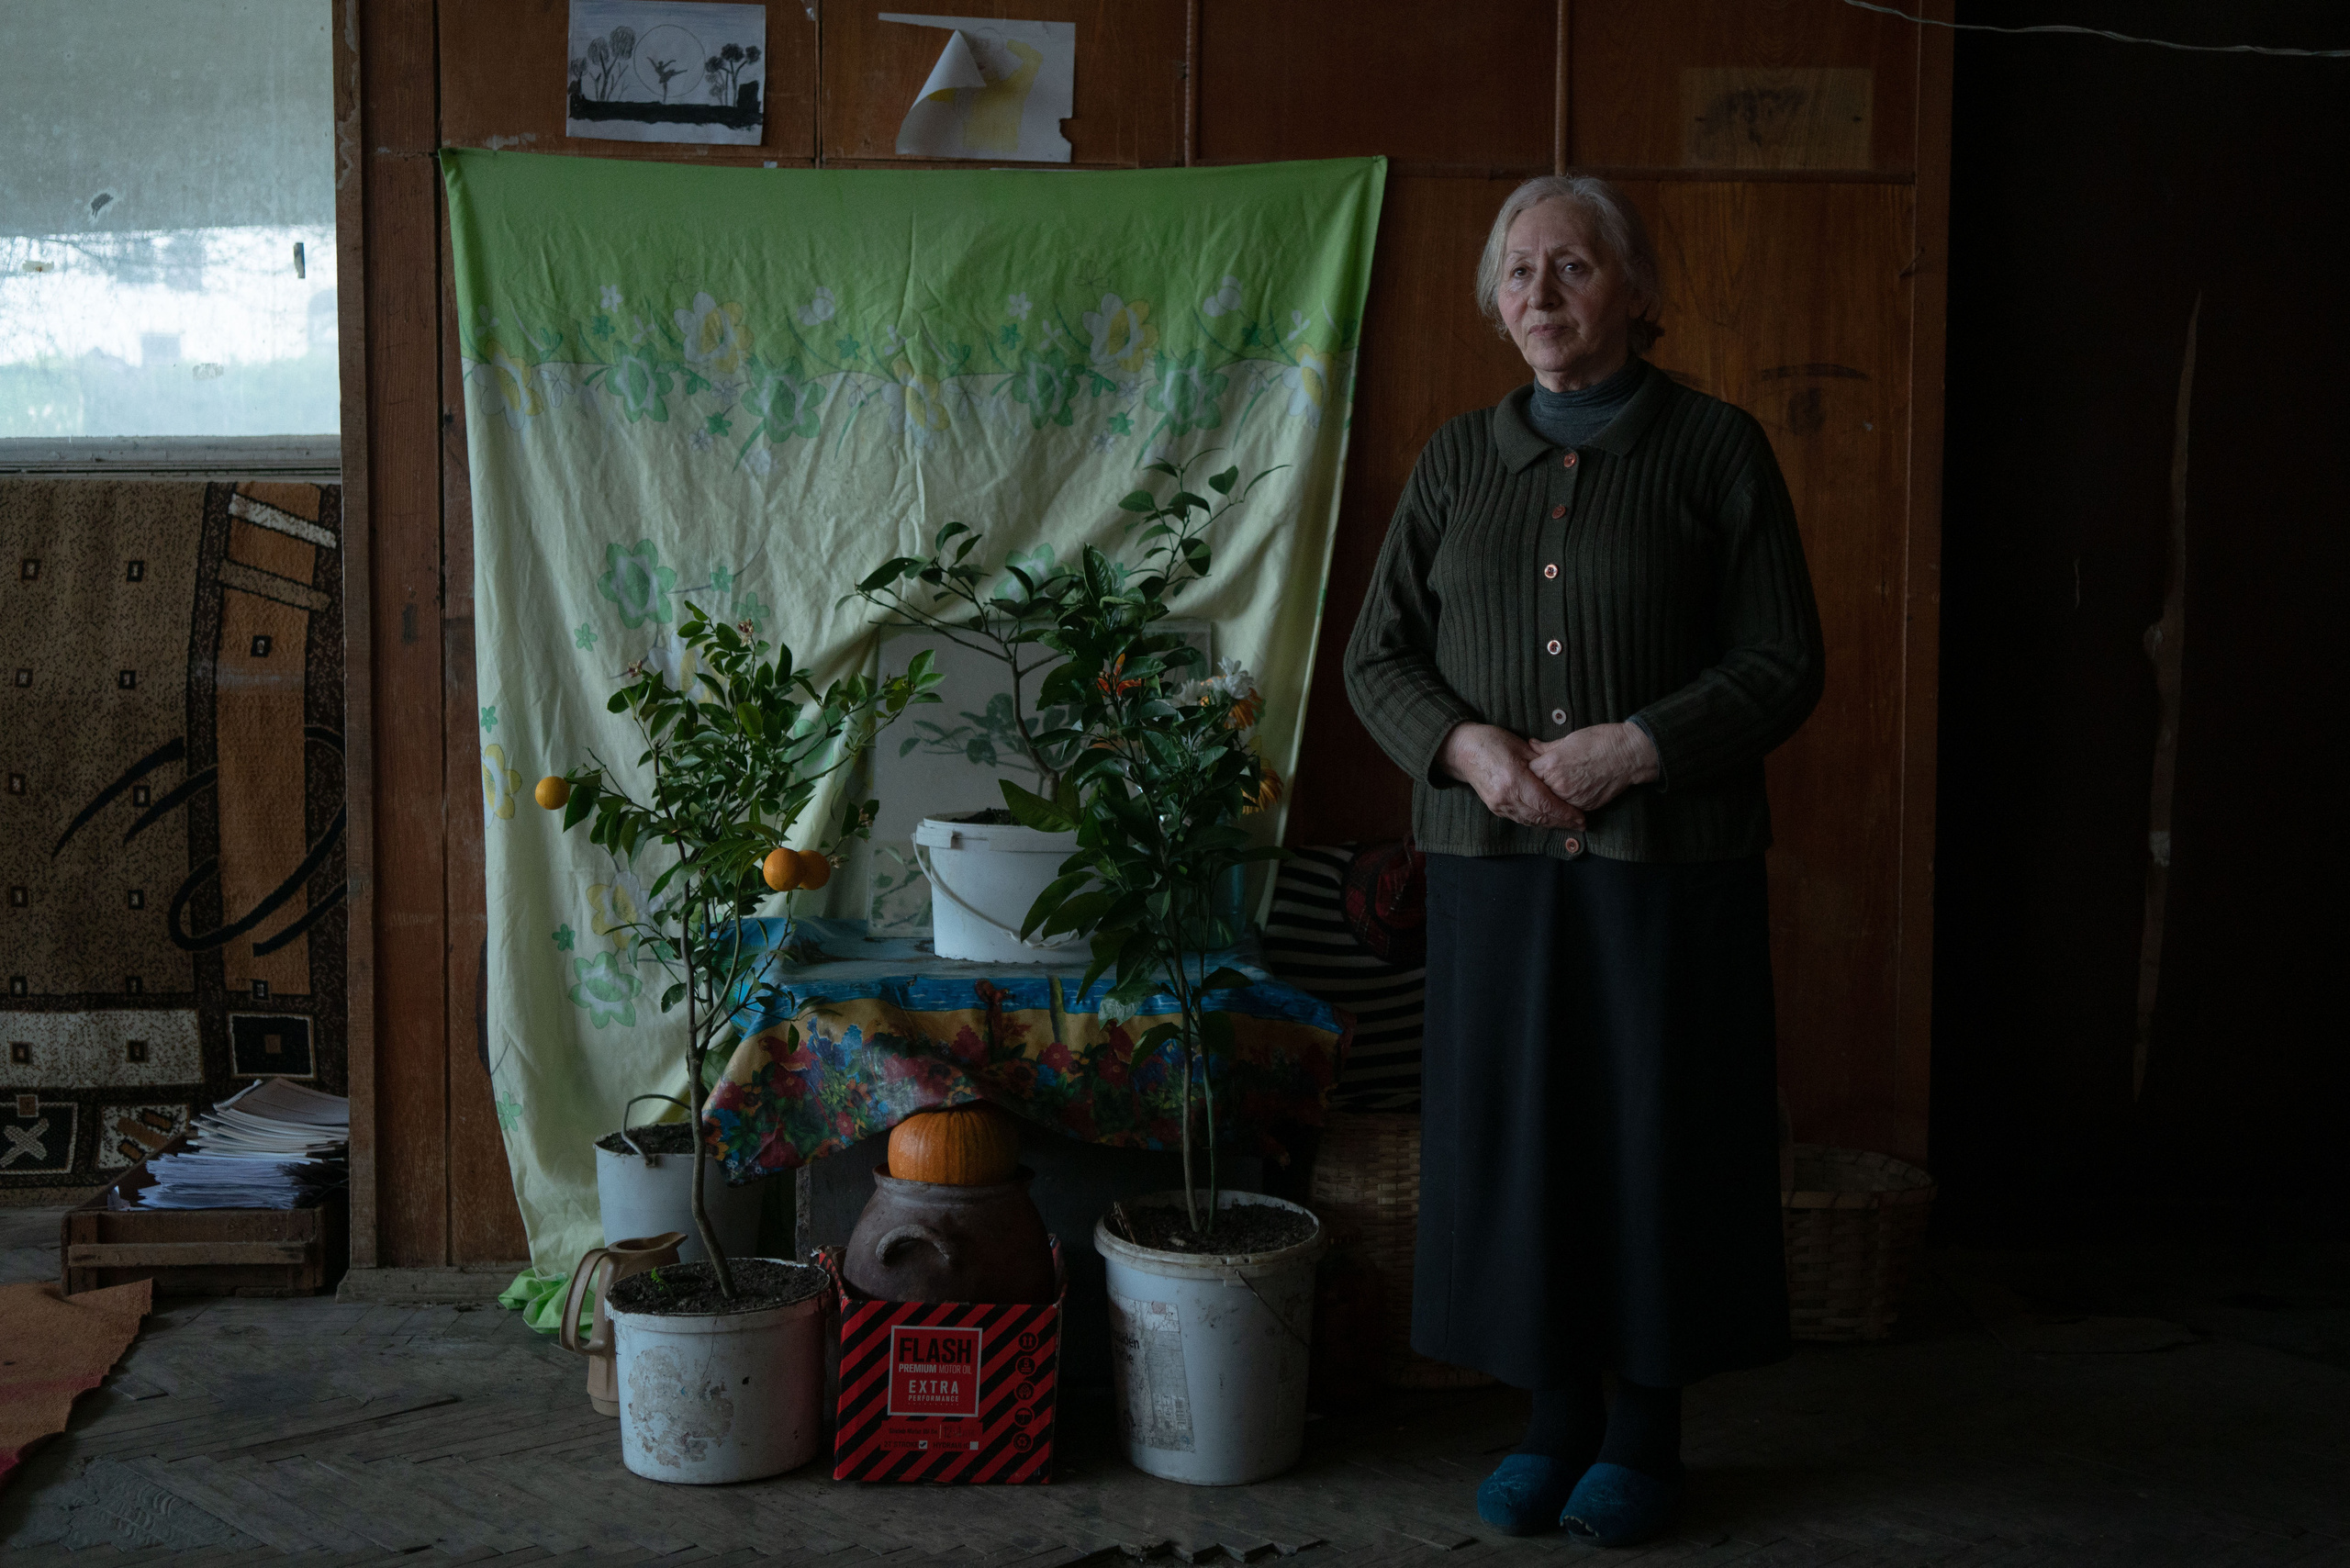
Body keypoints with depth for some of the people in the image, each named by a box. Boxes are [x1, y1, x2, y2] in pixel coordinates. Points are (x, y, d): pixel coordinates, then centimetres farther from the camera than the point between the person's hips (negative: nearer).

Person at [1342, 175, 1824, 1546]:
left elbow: (1784, 664, -3)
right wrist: (1466, 742, -9)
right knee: (1513, 1127, 5)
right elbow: (1378, 653, 10)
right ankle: (1557, 1418, 22)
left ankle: (1646, 1433, 20)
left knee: (1657, 1129, 3)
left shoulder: (1716, 448, 0)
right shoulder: (1458, 459, 10)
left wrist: (1635, 746, -16)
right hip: (1496, 862, 3)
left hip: (1668, 863, -3)